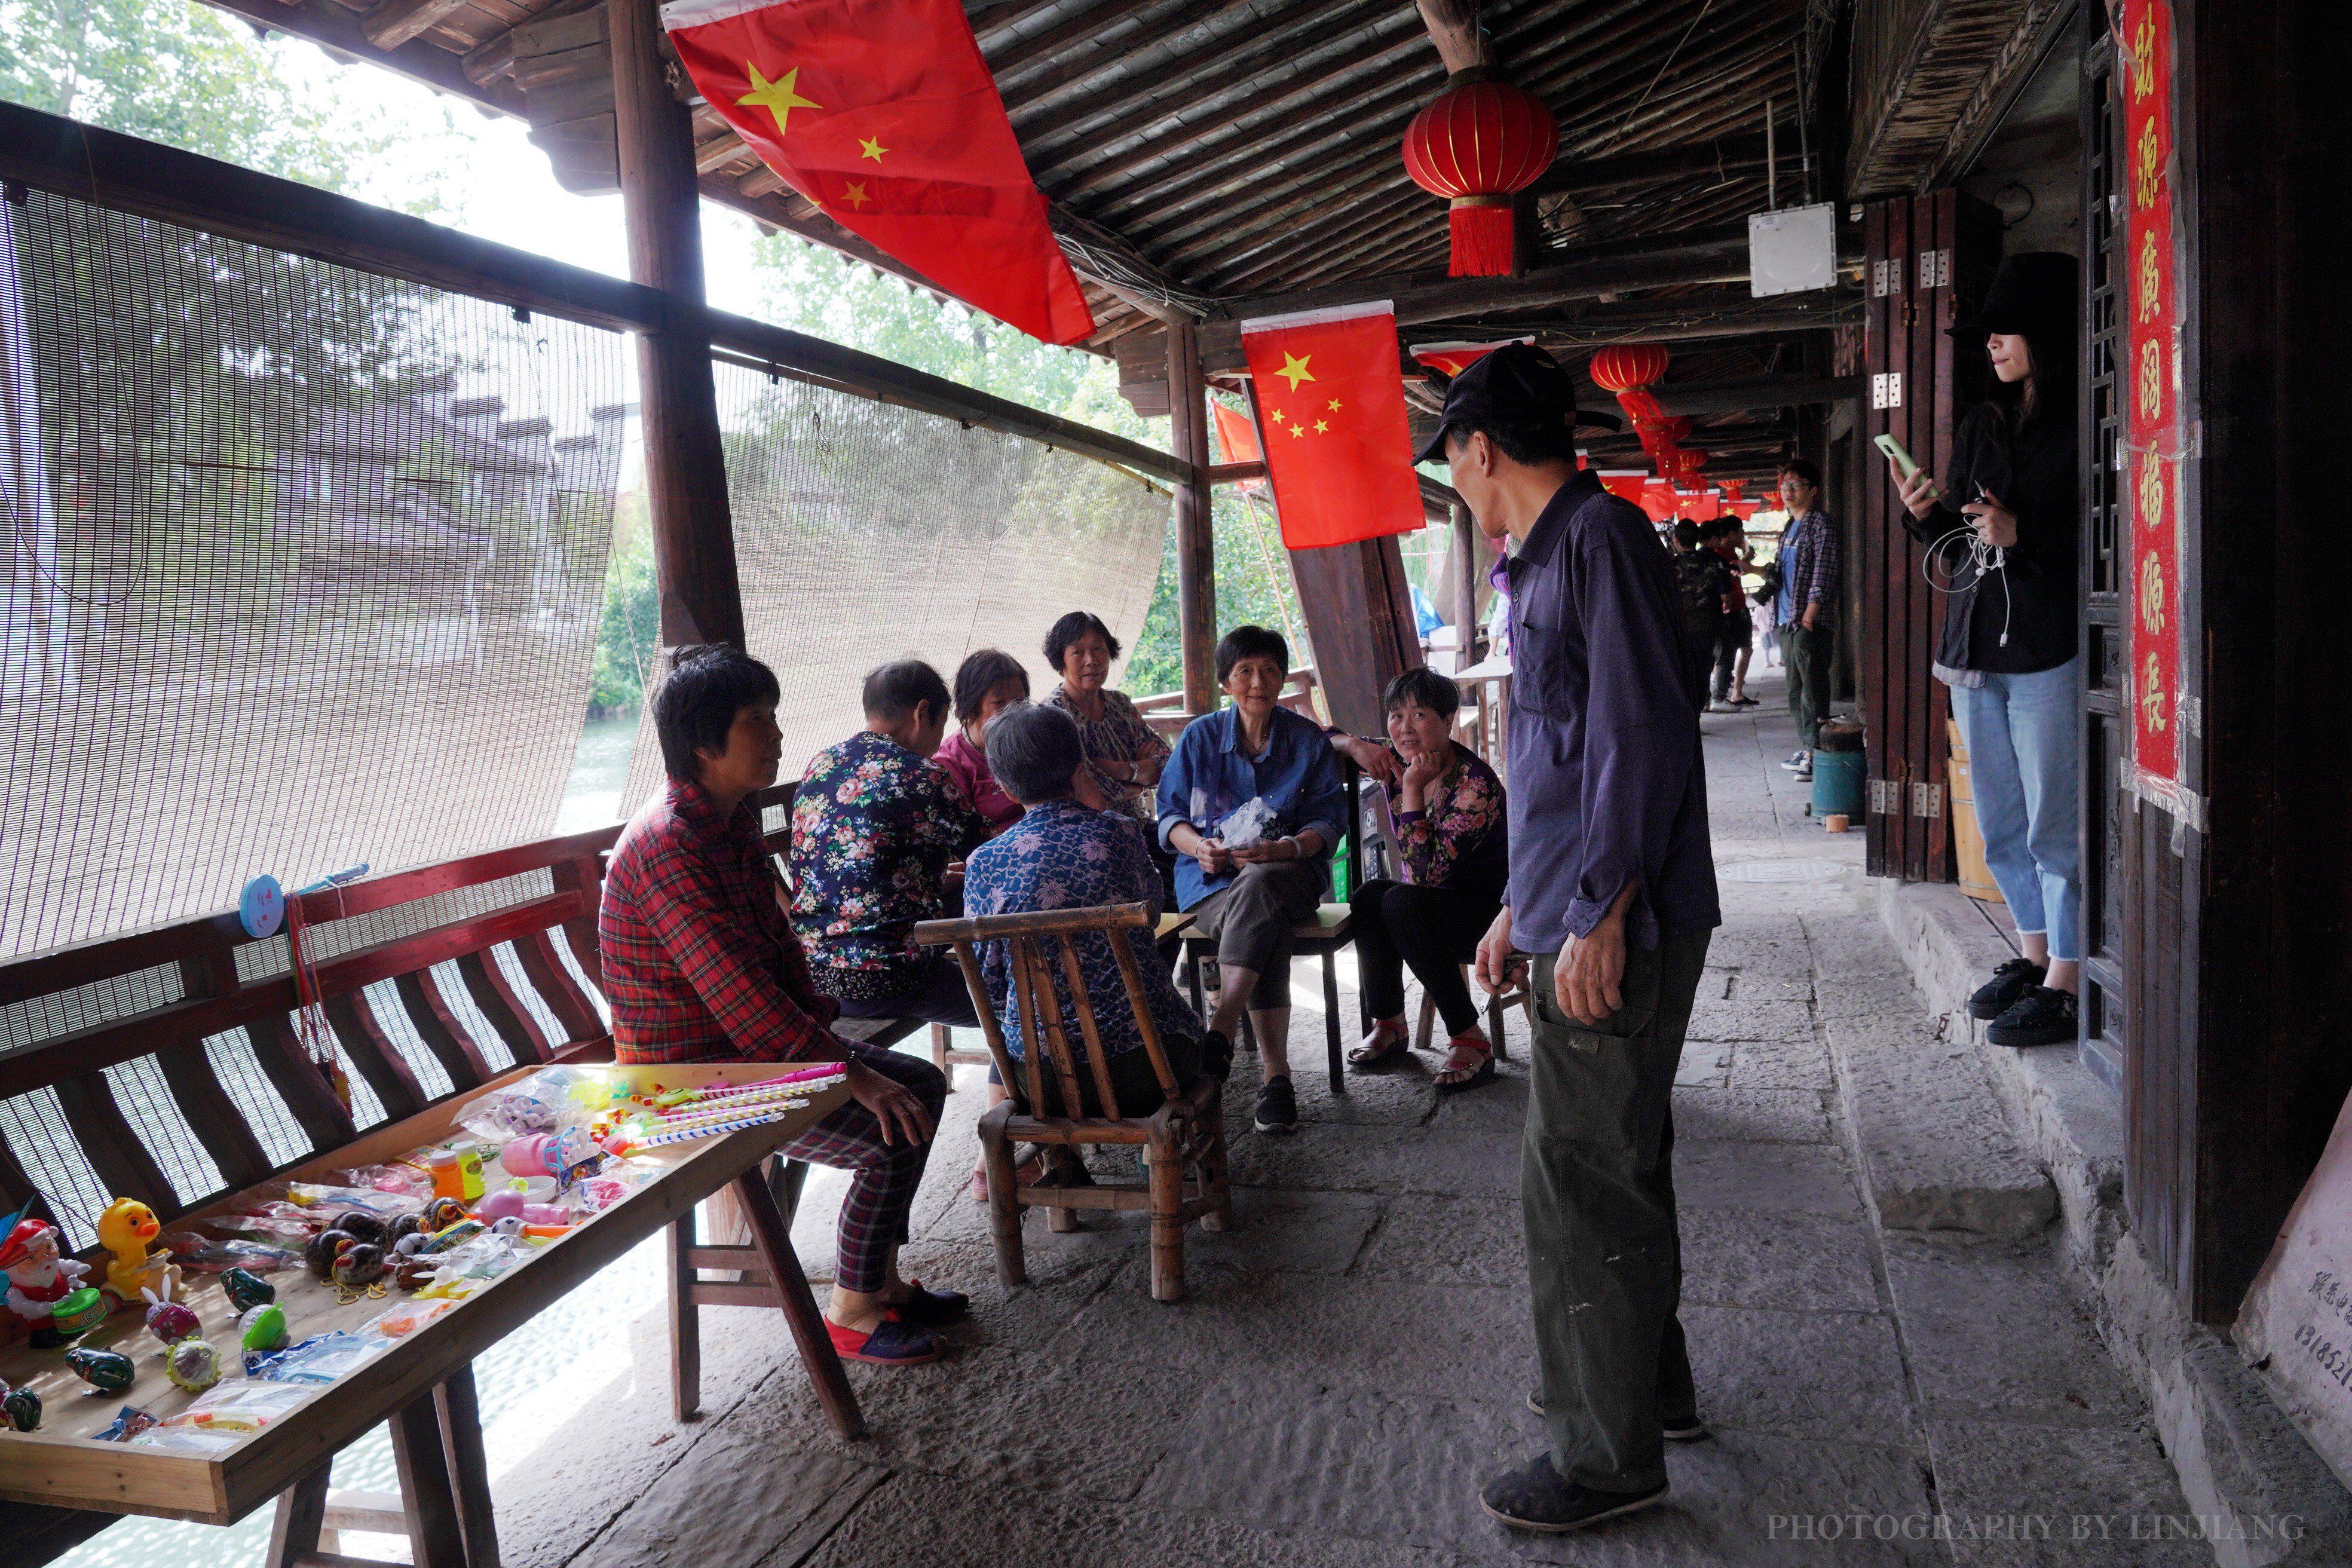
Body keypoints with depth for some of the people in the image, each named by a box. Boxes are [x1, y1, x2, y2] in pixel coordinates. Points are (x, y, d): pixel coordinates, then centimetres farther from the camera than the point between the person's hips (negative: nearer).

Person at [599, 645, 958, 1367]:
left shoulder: (735, 819, 6)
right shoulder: (665, 847, -25)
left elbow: (777, 941, 15)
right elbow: (740, 995, -30)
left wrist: (818, 1015, 0)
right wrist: (855, 1075, -27)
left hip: (755, 1044, 10)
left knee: (922, 1085, 7)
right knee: (892, 1134, -19)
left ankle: (882, 1279, 16)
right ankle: (852, 1315, 1)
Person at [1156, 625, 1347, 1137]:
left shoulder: (1309, 741, 11)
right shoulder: (1200, 736, 12)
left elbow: (1328, 820, 3)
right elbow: (1169, 814, 10)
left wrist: (1285, 849, -19)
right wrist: (1198, 846, -14)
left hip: (1287, 872, 0)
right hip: (1211, 879, 0)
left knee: (1257, 885, -39)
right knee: (1265, 927, -35)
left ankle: (1217, 1037, -45)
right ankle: (1275, 1074, -39)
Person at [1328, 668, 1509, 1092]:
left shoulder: (1476, 784, -24)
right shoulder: (1397, 759, -3)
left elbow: (1427, 873, -32)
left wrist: (1412, 789, -29)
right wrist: (1353, 744, -13)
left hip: (1491, 912, -7)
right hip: (1436, 907, 7)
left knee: (1402, 902, -31)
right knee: (1370, 895, -22)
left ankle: (1471, 1040, -24)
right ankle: (1388, 1025, -5)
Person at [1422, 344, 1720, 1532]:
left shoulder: (1601, 537, -13)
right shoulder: (1545, 561, 18)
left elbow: (1642, 739, -21)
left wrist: (1600, 914, -22)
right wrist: (1523, 907, 24)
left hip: (1616, 931, -10)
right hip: (1574, 918, 10)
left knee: (1582, 1184, -2)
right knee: (1607, 1167, 20)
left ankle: (1609, 1455, 13)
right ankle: (1649, 1384, 36)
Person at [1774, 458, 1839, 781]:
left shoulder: (1820, 527, -8)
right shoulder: (1789, 529, 17)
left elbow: (1822, 579, -14)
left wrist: (1807, 620, -18)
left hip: (1809, 623, -9)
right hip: (1788, 621, 9)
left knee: (1813, 691, -7)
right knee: (1796, 689, 13)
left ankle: (1817, 754, -5)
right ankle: (1805, 747, 21)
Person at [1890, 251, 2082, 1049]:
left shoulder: (2083, 428, -7)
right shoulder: (1982, 424, 14)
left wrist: (2022, 536, -20)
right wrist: (1925, 514, -1)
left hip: (2049, 653, -8)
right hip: (1975, 650, 8)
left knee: (2055, 826, -3)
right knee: (2001, 827, 15)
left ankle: (2065, 984, 6)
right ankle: (2034, 956, 28)